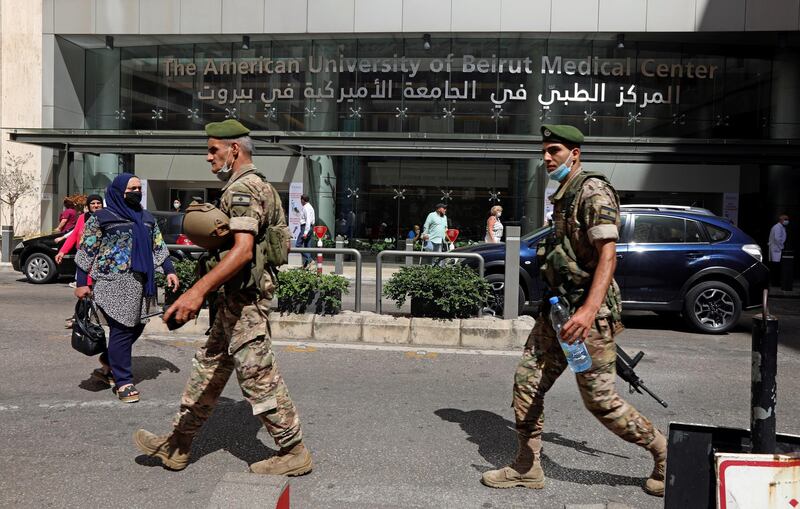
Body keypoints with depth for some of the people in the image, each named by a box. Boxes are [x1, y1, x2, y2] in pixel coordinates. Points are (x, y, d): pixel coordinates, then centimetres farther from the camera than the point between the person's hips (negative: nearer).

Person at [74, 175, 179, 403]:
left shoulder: (147, 218, 16)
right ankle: (123, 382, 4)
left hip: (141, 282, 6)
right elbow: (86, 251, 0)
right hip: (114, 282, -6)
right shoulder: (101, 218, 1)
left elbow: (158, 246, 19)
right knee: (122, 329, -6)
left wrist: (169, 270, 7)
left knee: (136, 326, 9)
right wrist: (81, 283, -4)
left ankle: (108, 364, 32)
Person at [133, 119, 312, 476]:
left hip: (243, 299, -11)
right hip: (236, 299, 11)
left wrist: (198, 290, -36)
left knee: (258, 376, -3)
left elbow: (243, 249, -29)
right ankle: (177, 446, 28)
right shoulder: (257, 187, 17)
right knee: (208, 368, 16)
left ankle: (293, 452, 10)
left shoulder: (242, 189, -15)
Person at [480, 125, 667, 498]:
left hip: (586, 313, -9)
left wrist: (589, 310, -33)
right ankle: (527, 468, 20)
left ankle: (663, 452, 21)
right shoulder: (562, 197, 17)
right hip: (557, 309, 9)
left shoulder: (593, 191, -12)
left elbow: (607, 256, -22)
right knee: (527, 383, 8)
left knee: (600, 400, -1)